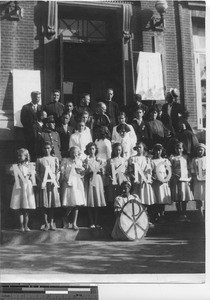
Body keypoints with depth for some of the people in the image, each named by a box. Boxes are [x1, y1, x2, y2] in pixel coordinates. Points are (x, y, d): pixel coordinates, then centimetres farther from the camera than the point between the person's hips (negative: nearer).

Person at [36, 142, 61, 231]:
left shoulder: (55, 159, 10)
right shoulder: (39, 160, 8)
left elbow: (58, 171, 6)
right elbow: (37, 172, 5)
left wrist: (56, 180, -8)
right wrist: (40, 181, -10)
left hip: (52, 182, 1)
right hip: (43, 182, -1)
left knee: (53, 202, 0)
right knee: (44, 203, -2)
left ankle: (51, 223, 6)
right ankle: (46, 223, 2)